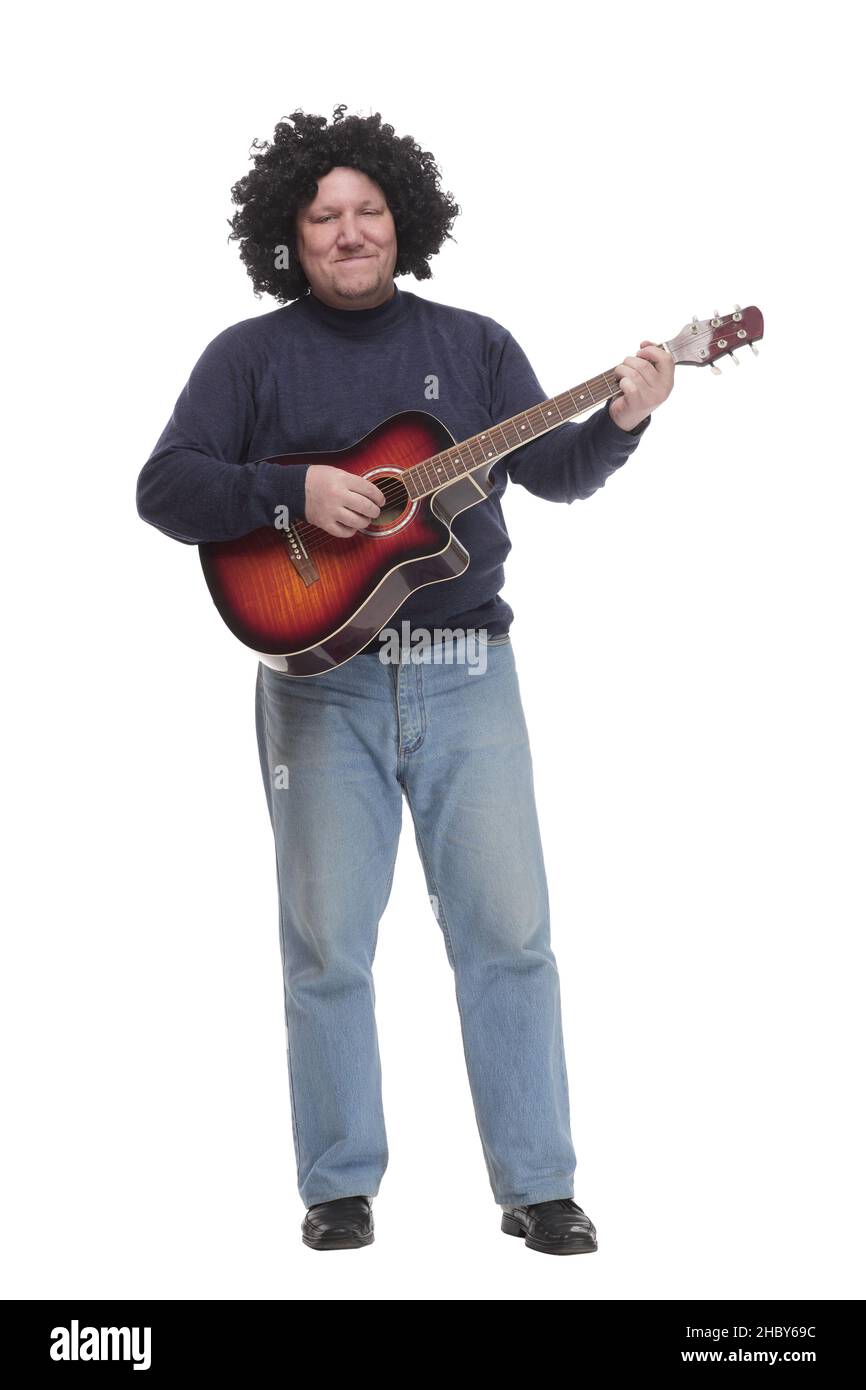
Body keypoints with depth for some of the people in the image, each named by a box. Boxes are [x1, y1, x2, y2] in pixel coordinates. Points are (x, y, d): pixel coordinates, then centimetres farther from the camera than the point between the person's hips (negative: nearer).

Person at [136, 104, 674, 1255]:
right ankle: (341, 1187, 16)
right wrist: (295, 490, -17)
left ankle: (537, 1185, 9)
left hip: (465, 672, 1)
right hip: (319, 676, -1)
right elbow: (164, 489, -3)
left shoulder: (473, 344, 11)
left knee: (509, 931, 0)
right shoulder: (251, 356, 5)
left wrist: (622, 422, -14)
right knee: (326, 944, 3)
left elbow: (555, 475, 6)